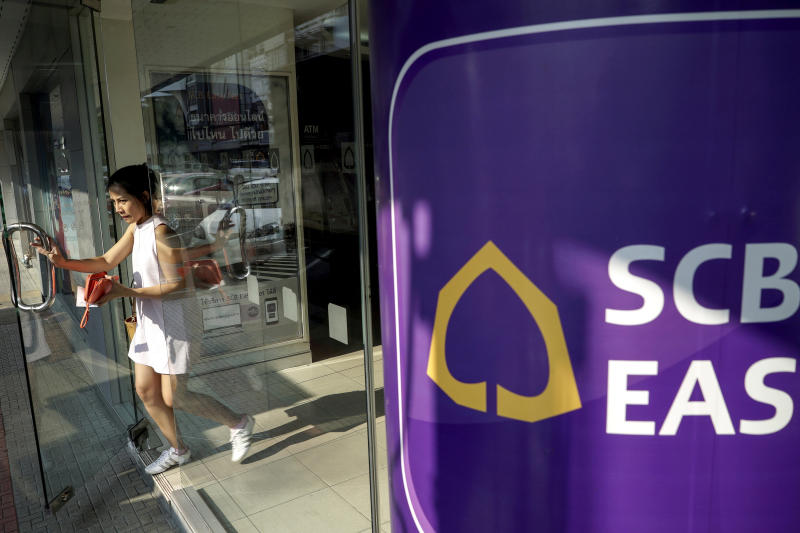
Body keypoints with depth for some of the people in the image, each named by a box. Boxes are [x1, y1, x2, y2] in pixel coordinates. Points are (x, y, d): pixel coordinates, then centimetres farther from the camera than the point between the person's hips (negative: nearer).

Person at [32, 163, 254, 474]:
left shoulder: (160, 232, -22)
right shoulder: (136, 229, 6)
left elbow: (177, 285, -24)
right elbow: (107, 262, 12)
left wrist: (126, 292, -25)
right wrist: (64, 262, -1)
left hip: (171, 321, -9)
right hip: (148, 321, 9)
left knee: (173, 397, -2)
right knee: (145, 390, 15)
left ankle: (239, 424, 14)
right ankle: (177, 450, 33)